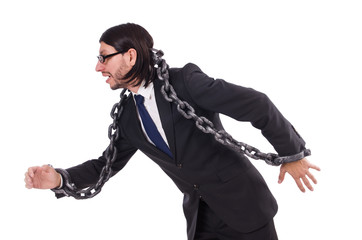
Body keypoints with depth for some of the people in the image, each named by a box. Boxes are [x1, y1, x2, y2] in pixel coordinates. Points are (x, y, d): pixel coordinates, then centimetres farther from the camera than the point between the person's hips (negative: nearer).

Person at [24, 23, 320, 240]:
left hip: (242, 200, -5)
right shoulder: (128, 118, 3)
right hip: (200, 216, 6)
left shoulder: (185, 81, -18)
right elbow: (107, 164, 13)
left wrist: (293, 154, -12)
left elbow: (257, 105, -18)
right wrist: (60, 178, -4)